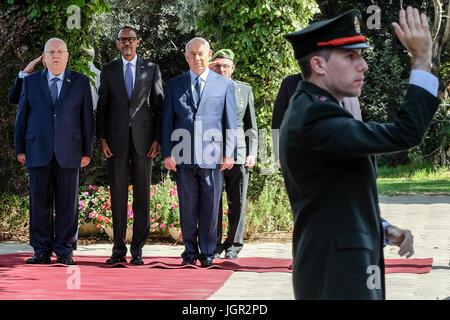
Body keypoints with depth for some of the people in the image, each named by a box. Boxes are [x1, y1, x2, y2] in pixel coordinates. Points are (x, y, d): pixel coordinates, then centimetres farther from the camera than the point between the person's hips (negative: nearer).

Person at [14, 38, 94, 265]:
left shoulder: (81, 83, 6)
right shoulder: (30, 82, 9)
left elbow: (87, 118, 5)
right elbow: (21, 117, 10)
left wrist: (87, 152, 1)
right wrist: (20, 149, 4)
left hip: (68, 152, -1)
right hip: (38, 151, 1)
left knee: (67, 203, 0)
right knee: (39, 202, 1)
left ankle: (64, 251, 6)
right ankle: (42, 251, 8)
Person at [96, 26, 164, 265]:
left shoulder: (151, 69, 8)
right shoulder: (108, 71, 10)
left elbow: (159, 106, 6)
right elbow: (102, 108, 8)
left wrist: (157, 139, -3)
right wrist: (103, 139, -2)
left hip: (143, 139, 0)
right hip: (117, 141, 1)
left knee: (142, 195, 0)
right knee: (118, 194, 1)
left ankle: (138, 250, 5)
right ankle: (119, 249, 6)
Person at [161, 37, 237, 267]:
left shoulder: (225, 85, 9)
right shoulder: (174, 85, 12)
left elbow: (230, 122, 7)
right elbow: (167, 121, 10)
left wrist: (229, 153, -1)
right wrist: (166, 153, 1)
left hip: (211, 156, -1)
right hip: (183, 157, 1)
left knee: (210, 207, 1)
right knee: (188, 207, 4)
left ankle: (208, 254, 9)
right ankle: (190, 252, 13)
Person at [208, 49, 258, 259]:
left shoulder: (244, 90, 13)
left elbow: (251, 126, 13)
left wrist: (252, 153, 5)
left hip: (238, 153, 1)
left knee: (237, 202, 1)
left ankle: (233, 246, 11)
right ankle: (214, 245, 9)